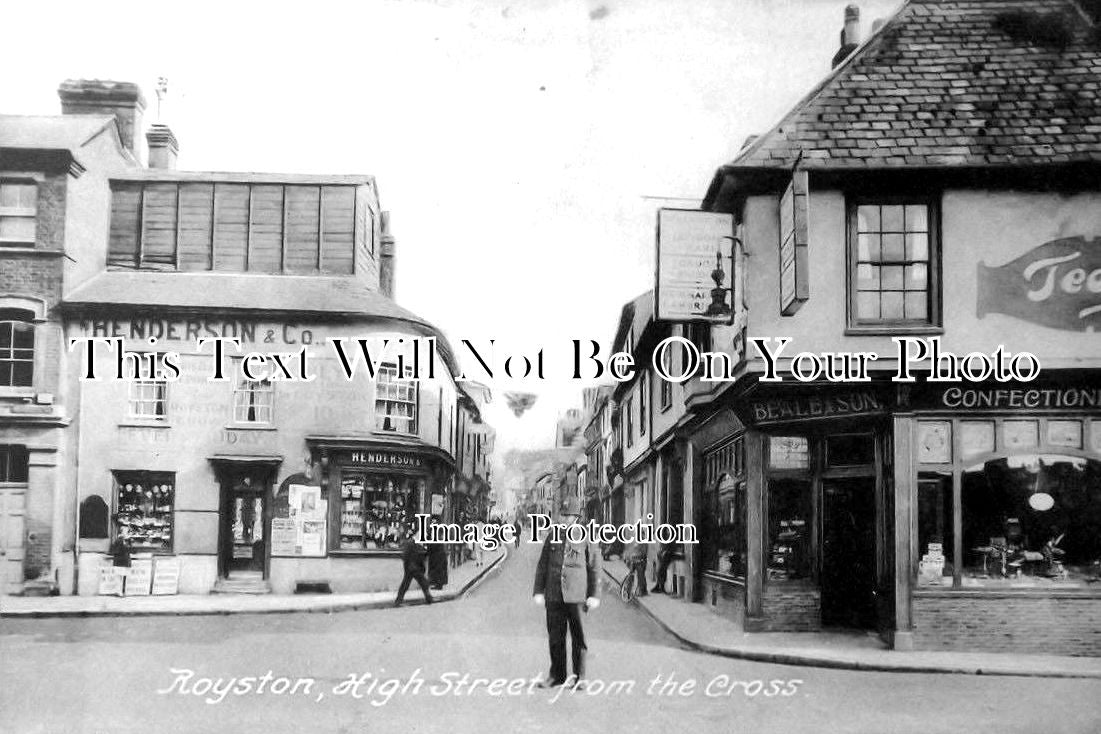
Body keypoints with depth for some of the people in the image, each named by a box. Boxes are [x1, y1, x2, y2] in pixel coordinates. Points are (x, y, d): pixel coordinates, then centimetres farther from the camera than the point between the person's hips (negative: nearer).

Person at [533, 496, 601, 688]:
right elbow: (542, 565, 11)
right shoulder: (552, 537, 9)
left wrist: (593, 596, -3)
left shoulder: (586, 538, 0)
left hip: (576, 596, -3)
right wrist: (538, 591, 4)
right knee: (555, 637, 7)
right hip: (554, 596, 3)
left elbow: (594, 568, 1)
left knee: (578, 638, 0)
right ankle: (557, 675, 18)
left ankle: (579, 677, 10)